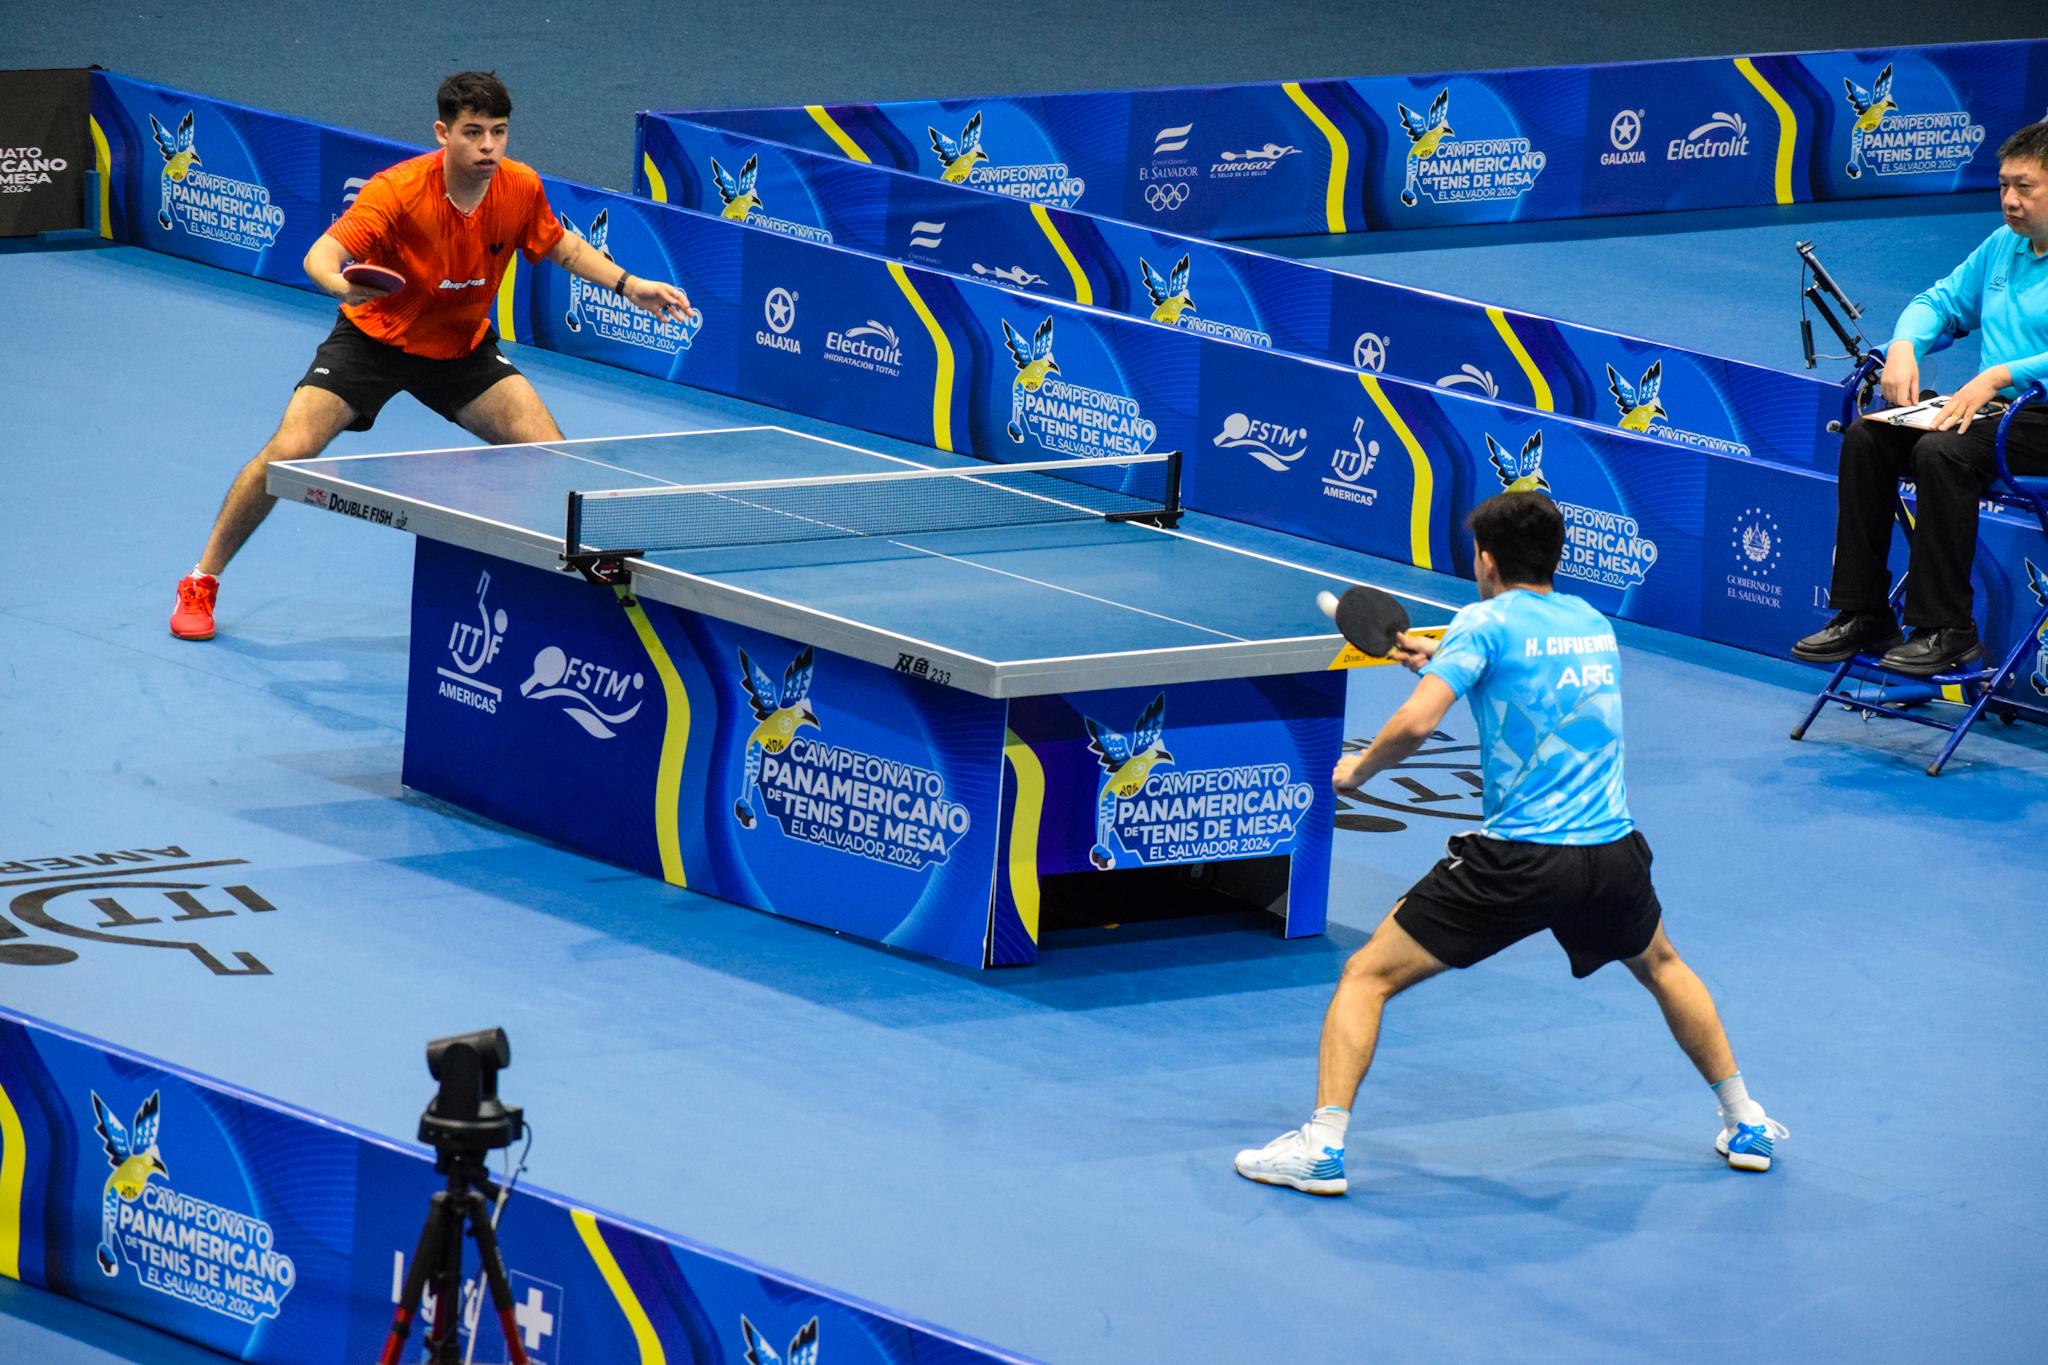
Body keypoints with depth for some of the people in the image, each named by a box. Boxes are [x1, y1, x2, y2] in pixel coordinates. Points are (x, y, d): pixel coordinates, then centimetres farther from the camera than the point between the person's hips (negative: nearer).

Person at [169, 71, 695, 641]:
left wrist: (628, 285, -5)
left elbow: (560, 245, 6)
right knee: (289, 452, -17)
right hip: (374, 337, -4)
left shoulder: (520, 188, -15)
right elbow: (321, 255, -40)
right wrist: (341, 283, -63)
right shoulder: (398, 191, -30)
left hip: (463, 348, 4)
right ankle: (201, 583, 1)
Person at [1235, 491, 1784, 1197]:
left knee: (1367, 976, 4)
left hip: (1518, 860, -6)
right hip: (1613, 852, 6)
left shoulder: (1486, 622, -5)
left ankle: (1322, 1145, -7)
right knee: (1660, 966, 36)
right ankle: (1745, 1124, 39)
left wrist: (1358, 767, 1)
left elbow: (1417, 722, -17)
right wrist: (1446, 662, 32)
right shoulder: (1594, 623, 15)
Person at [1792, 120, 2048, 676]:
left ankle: (1947, 630, -25)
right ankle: (1863, 615, -9)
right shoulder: (2001, 247, 17)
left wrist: (2001, 375, -27)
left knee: (1942, 451, -32)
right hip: (1996, 411, 8)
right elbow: (1941, 302, 24)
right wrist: (1904, 346, 3)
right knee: (1865, 436, -10)